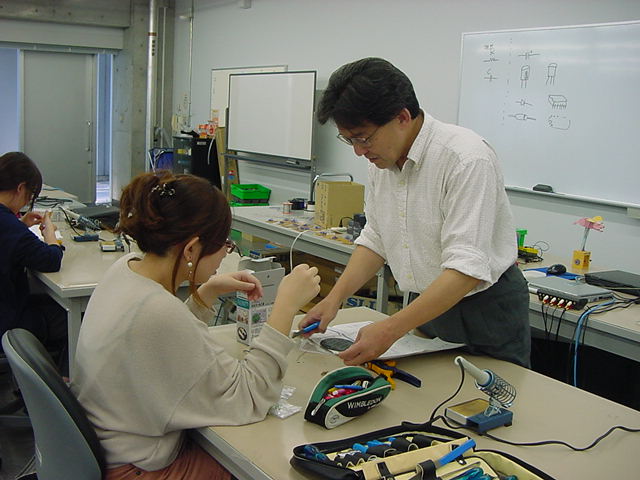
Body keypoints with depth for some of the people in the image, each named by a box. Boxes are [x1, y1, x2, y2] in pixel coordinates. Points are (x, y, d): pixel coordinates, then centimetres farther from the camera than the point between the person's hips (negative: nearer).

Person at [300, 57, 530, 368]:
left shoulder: (467, 159, -25)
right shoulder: (382, 159, -1)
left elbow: (466, 269, -30)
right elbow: (375, 240, 9)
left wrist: (390, 330, -34)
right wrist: (334, 299, -3)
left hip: (485, 306, -6)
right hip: (426, 305, 7)